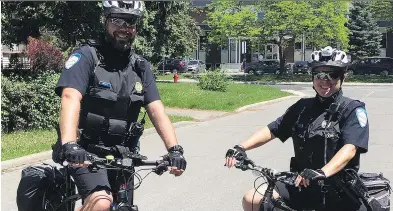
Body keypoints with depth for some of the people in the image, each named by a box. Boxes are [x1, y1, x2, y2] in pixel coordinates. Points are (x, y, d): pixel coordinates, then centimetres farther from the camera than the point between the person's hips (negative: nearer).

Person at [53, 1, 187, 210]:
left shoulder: (141, 66, 5)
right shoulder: (86, 56, -11)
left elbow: (157, 110, -3)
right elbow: (71, 99, -26)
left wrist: (174, 149, -18)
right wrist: (69, 145, -43)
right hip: (87, 151, -6)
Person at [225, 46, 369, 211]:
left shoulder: (353, 110, -6)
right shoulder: (302, 107, 9)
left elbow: (350, 149, -21)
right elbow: (272, 130, 5)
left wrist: (322, 172, -39)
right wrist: (241, 147, -13)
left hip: (339, 193, -3)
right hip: (302, 185, 4)